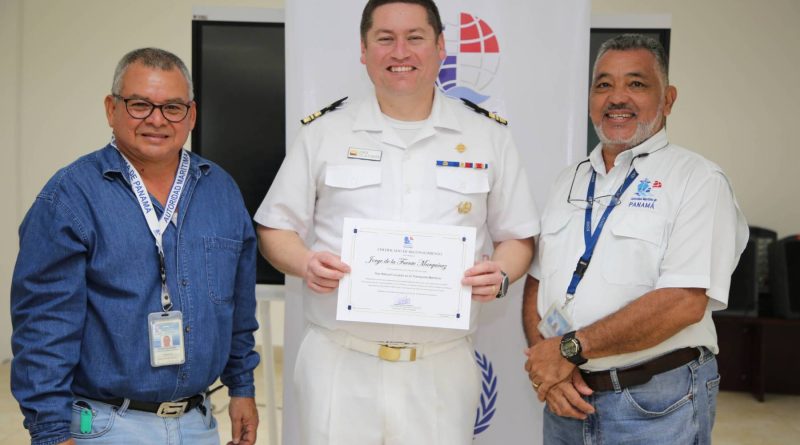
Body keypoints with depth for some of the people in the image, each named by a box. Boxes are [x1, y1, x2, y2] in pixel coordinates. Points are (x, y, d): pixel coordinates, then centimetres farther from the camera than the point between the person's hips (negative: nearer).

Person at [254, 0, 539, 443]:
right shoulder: (323, 131, 5)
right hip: (338, 365, 0)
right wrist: (305, 264, -13)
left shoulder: (489, 136, 6)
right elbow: (275, 228, 8)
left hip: (443, 369, 1)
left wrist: (499, 273, -11)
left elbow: (518, 237, 10)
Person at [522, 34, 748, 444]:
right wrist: (545, 362, -9)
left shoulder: (698, 180, -8)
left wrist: (570, 348, -17)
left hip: (656, 407, -5)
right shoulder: (569, 182, 10)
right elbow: (536, 283, 8)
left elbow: (684, 301, -19)